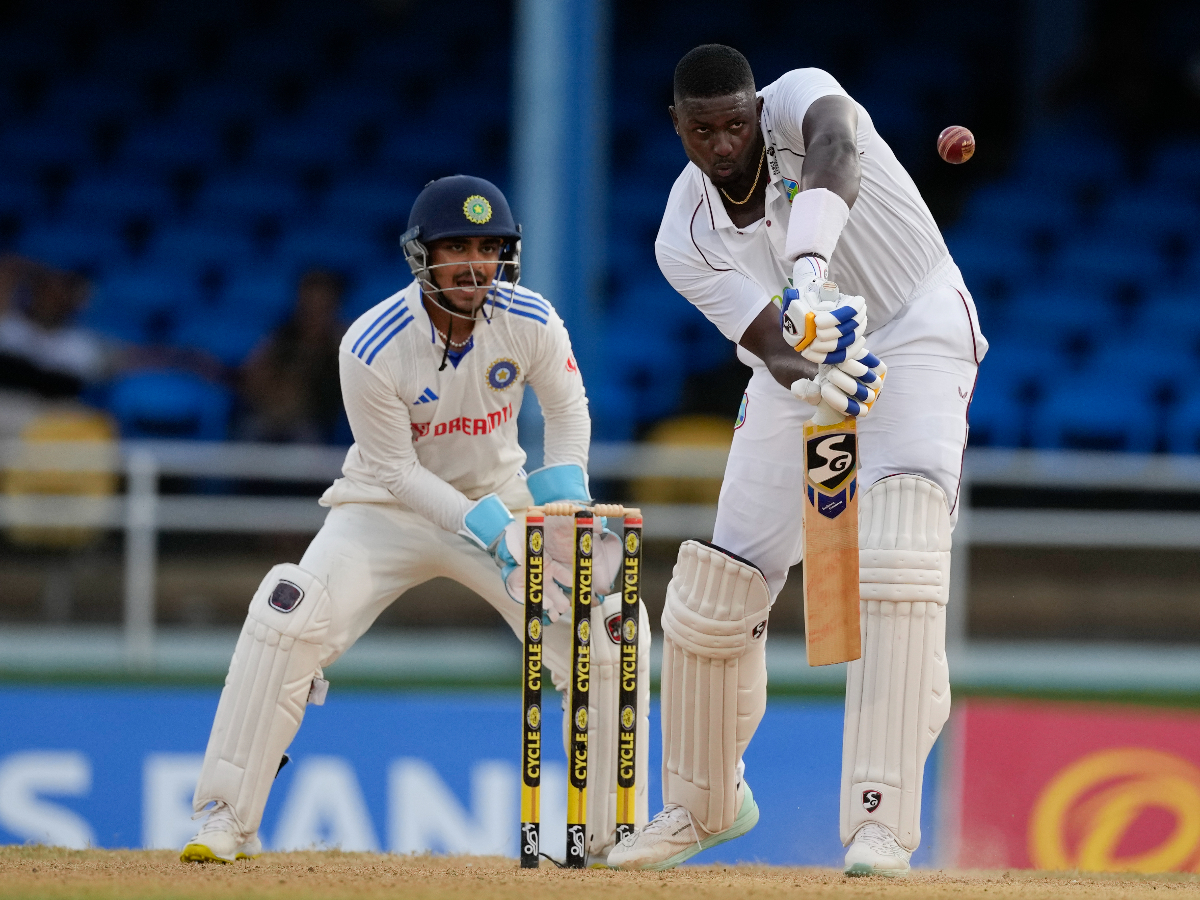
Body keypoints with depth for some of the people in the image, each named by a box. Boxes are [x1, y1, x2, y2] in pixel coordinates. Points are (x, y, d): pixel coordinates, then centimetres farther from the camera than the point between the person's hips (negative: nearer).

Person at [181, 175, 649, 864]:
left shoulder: (530, 322, -17)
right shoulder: (373, 348, -26)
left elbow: (566, 407, 1)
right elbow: (394, 469, -18)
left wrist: (566, 494, -16)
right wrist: (484, 526, -29)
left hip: (498, 501, 3)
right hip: (391, 507, -3)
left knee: (598, 639, -11)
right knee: (289, 621, -24)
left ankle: (616, 831, 5)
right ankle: (228, 822, -15)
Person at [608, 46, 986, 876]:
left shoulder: (799, 101, -22)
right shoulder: (686, 240, -14)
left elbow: (834, 153, -48)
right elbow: (772, 346, -25)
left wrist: (810, 266, -66)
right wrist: (810, 374, -51)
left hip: (915, 333, -4)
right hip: (802, 370, 4)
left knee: (897, 566, -27)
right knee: (716, 593, 1)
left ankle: (882, 818, -31)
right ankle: (705, 804, 27)